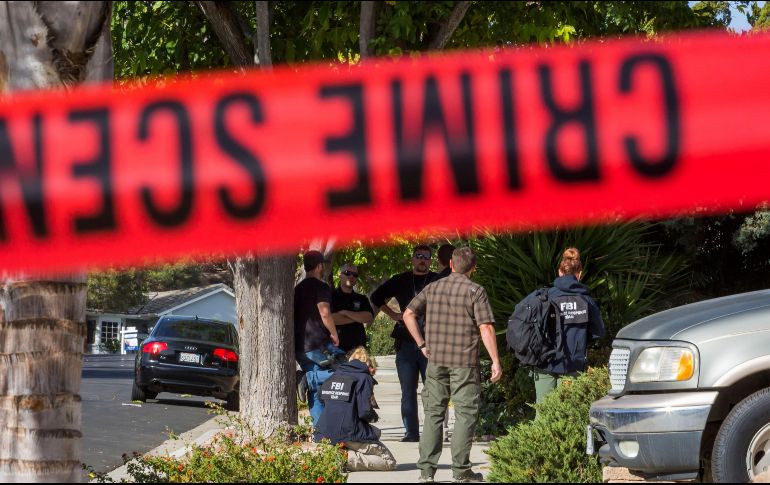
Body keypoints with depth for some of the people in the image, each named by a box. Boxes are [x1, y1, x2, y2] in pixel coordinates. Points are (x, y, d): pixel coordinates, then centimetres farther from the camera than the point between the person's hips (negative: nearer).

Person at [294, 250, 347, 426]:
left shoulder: (297, 289, 17)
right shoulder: (321, 287, -7)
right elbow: (325, 314, -19)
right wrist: (334, 335, -7)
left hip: (299, 346, 8)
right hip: (319, 344, -8)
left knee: (315, 391, 9)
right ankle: (309, 378, -17)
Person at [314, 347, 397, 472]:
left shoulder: (336, 374, 15)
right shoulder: (364, 378, -4)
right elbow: (365, 412, -13)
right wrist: (374, 417, 11)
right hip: (349, 437, -7)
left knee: (375, 432, 33)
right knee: (389, 462, 2)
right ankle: (347, 459, -18)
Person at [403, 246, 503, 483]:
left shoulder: (433, 288, 7)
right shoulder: (475, 291, -6)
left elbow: (408, 315, 6)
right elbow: (486, 328, -12)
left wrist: (422, 344, 11)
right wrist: (495, 361, -9)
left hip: (436, 359, 4)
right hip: (465, 361, -4)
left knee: (433, 412, 10)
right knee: (465, 414, 3)